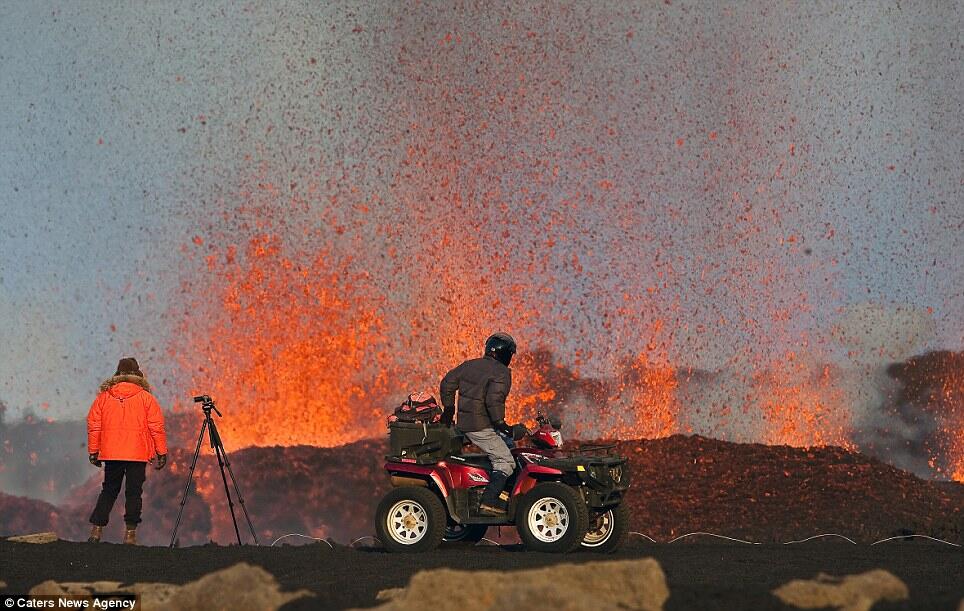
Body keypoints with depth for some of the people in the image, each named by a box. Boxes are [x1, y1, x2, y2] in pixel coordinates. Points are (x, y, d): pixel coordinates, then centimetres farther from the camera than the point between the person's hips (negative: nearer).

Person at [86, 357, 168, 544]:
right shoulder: (145, 397, -1)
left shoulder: (104, 397, 5)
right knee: (133, 492, 3)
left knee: (108, 491, 12)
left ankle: (96, 529, 4)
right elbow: (156, 426, -3)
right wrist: (161, 452, 3)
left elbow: (94, 425, 7)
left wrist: (93, 451, 14)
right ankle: (130, 532, -2)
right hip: (138, 454, -2)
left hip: (111, 454, 2)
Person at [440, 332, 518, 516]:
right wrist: (500, 424, -16)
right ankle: (489, 501, -18)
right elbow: (494, 399, -23)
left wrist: (448, 409, 26)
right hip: (482, 426, -9)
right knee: (505, 461, -6)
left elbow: (447, 383, 17)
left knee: (499, 454, 24)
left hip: (464, 423, 9)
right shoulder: (501, 373, -10)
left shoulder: (469, 366, 14)